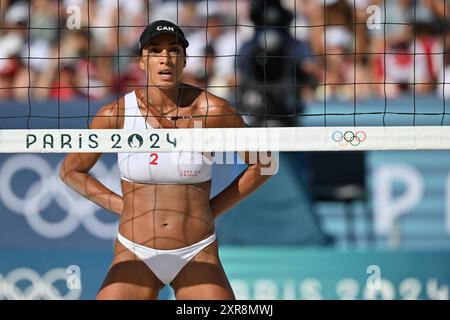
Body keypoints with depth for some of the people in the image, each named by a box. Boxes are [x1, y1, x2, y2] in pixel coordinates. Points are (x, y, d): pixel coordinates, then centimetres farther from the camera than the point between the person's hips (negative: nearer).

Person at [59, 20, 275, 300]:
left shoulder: (211, 110, -6)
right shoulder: (115, 114, -4)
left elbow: (262, 164, 6)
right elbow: (71, 171, 10)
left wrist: (212, 210, 3)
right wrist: (123, 206, 2)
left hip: (198, 256, 0)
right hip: (136, 255, 0)